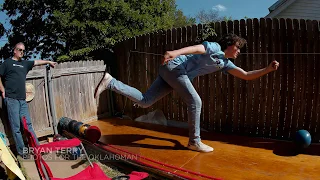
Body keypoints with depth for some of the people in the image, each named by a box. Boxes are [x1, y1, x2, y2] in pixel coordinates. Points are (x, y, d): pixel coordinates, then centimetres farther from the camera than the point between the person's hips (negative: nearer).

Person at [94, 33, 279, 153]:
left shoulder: (225, 63, 22)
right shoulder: (215, 47, -2)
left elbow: (247, 76, 22)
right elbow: (196, 48, -22)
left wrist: (268, 69, 21)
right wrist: (176, 52, -39)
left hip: (172, 72, 9)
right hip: (174, 66, -9)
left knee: (144, 101, 0)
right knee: (195, 102, -9)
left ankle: (110, 82, 2)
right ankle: (195, 141, 3)